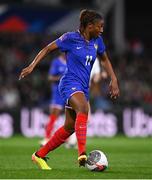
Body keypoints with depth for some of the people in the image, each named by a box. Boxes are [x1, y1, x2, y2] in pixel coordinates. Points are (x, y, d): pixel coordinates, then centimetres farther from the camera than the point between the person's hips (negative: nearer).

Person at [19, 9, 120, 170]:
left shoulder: (97, 41, 8)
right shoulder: (71, 38, -8)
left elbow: (104, 60, 24)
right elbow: (47, 49, 0)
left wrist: (114, 80, 15)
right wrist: (32, 66, -8)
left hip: (83, 88, 8)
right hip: (70, 83, -8)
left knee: (70, 127, 7)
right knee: (83, 109, -35)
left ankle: (39, 155, 23)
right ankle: (82, 155, -46)